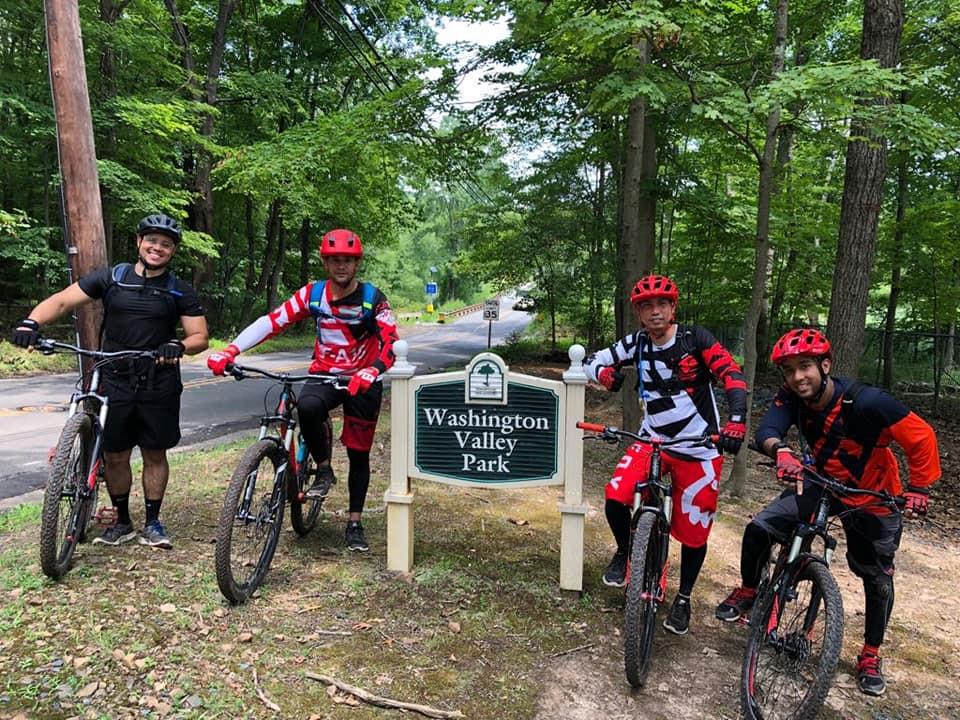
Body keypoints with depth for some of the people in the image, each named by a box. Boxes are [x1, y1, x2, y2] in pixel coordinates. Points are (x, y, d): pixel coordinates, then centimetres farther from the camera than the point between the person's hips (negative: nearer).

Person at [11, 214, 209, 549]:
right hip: (114, 382, 1)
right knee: (114, 456, 7)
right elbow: (62, 300, -1)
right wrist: (31, 322, -20)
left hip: (158, 386, -1)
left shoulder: (180, 291, 2)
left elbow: (200, 337, -2)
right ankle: (122, 522, 25)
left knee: (155, 455, 7)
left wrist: (178, 345, -24)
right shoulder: (111, 278, 4)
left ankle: (152, 522, 22)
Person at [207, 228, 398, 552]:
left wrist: (371, 371, -45)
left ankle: (355, 523, 22)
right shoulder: (312, 294, -7)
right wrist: (229, 351, -26)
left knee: (359, 453, 5)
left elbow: (391, 342, -24)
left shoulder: (372, 298, -13)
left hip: (362, 382, -1)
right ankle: (323, 469, -7)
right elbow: (271, 321, -13)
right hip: (324, 375, 1)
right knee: (306, 407, -33)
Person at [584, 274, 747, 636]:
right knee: (616, 497, -20)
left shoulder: (695, 338, -12)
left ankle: (683, 599, 30)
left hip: (698, 447, -2)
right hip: (651, 439, 2)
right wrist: (605, 373, -19)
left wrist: (736, 421, -34)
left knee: (693, 529, 5)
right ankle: (625, 551, 13)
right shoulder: (636, 344, -3)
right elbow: (593, 361, 4)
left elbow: (732, 376, -18)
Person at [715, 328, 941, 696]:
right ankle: (749, 591, 13)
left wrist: (918, 488, -20)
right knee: (759, 529, -14)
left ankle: (870, 655, 31)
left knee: (878, 578, 8)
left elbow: (921, 438, -22)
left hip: (873, 496, -2)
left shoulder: (867, 402, -31)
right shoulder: (791, 397, -19)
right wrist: (780, 451, -55)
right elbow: (767, 429, -34)